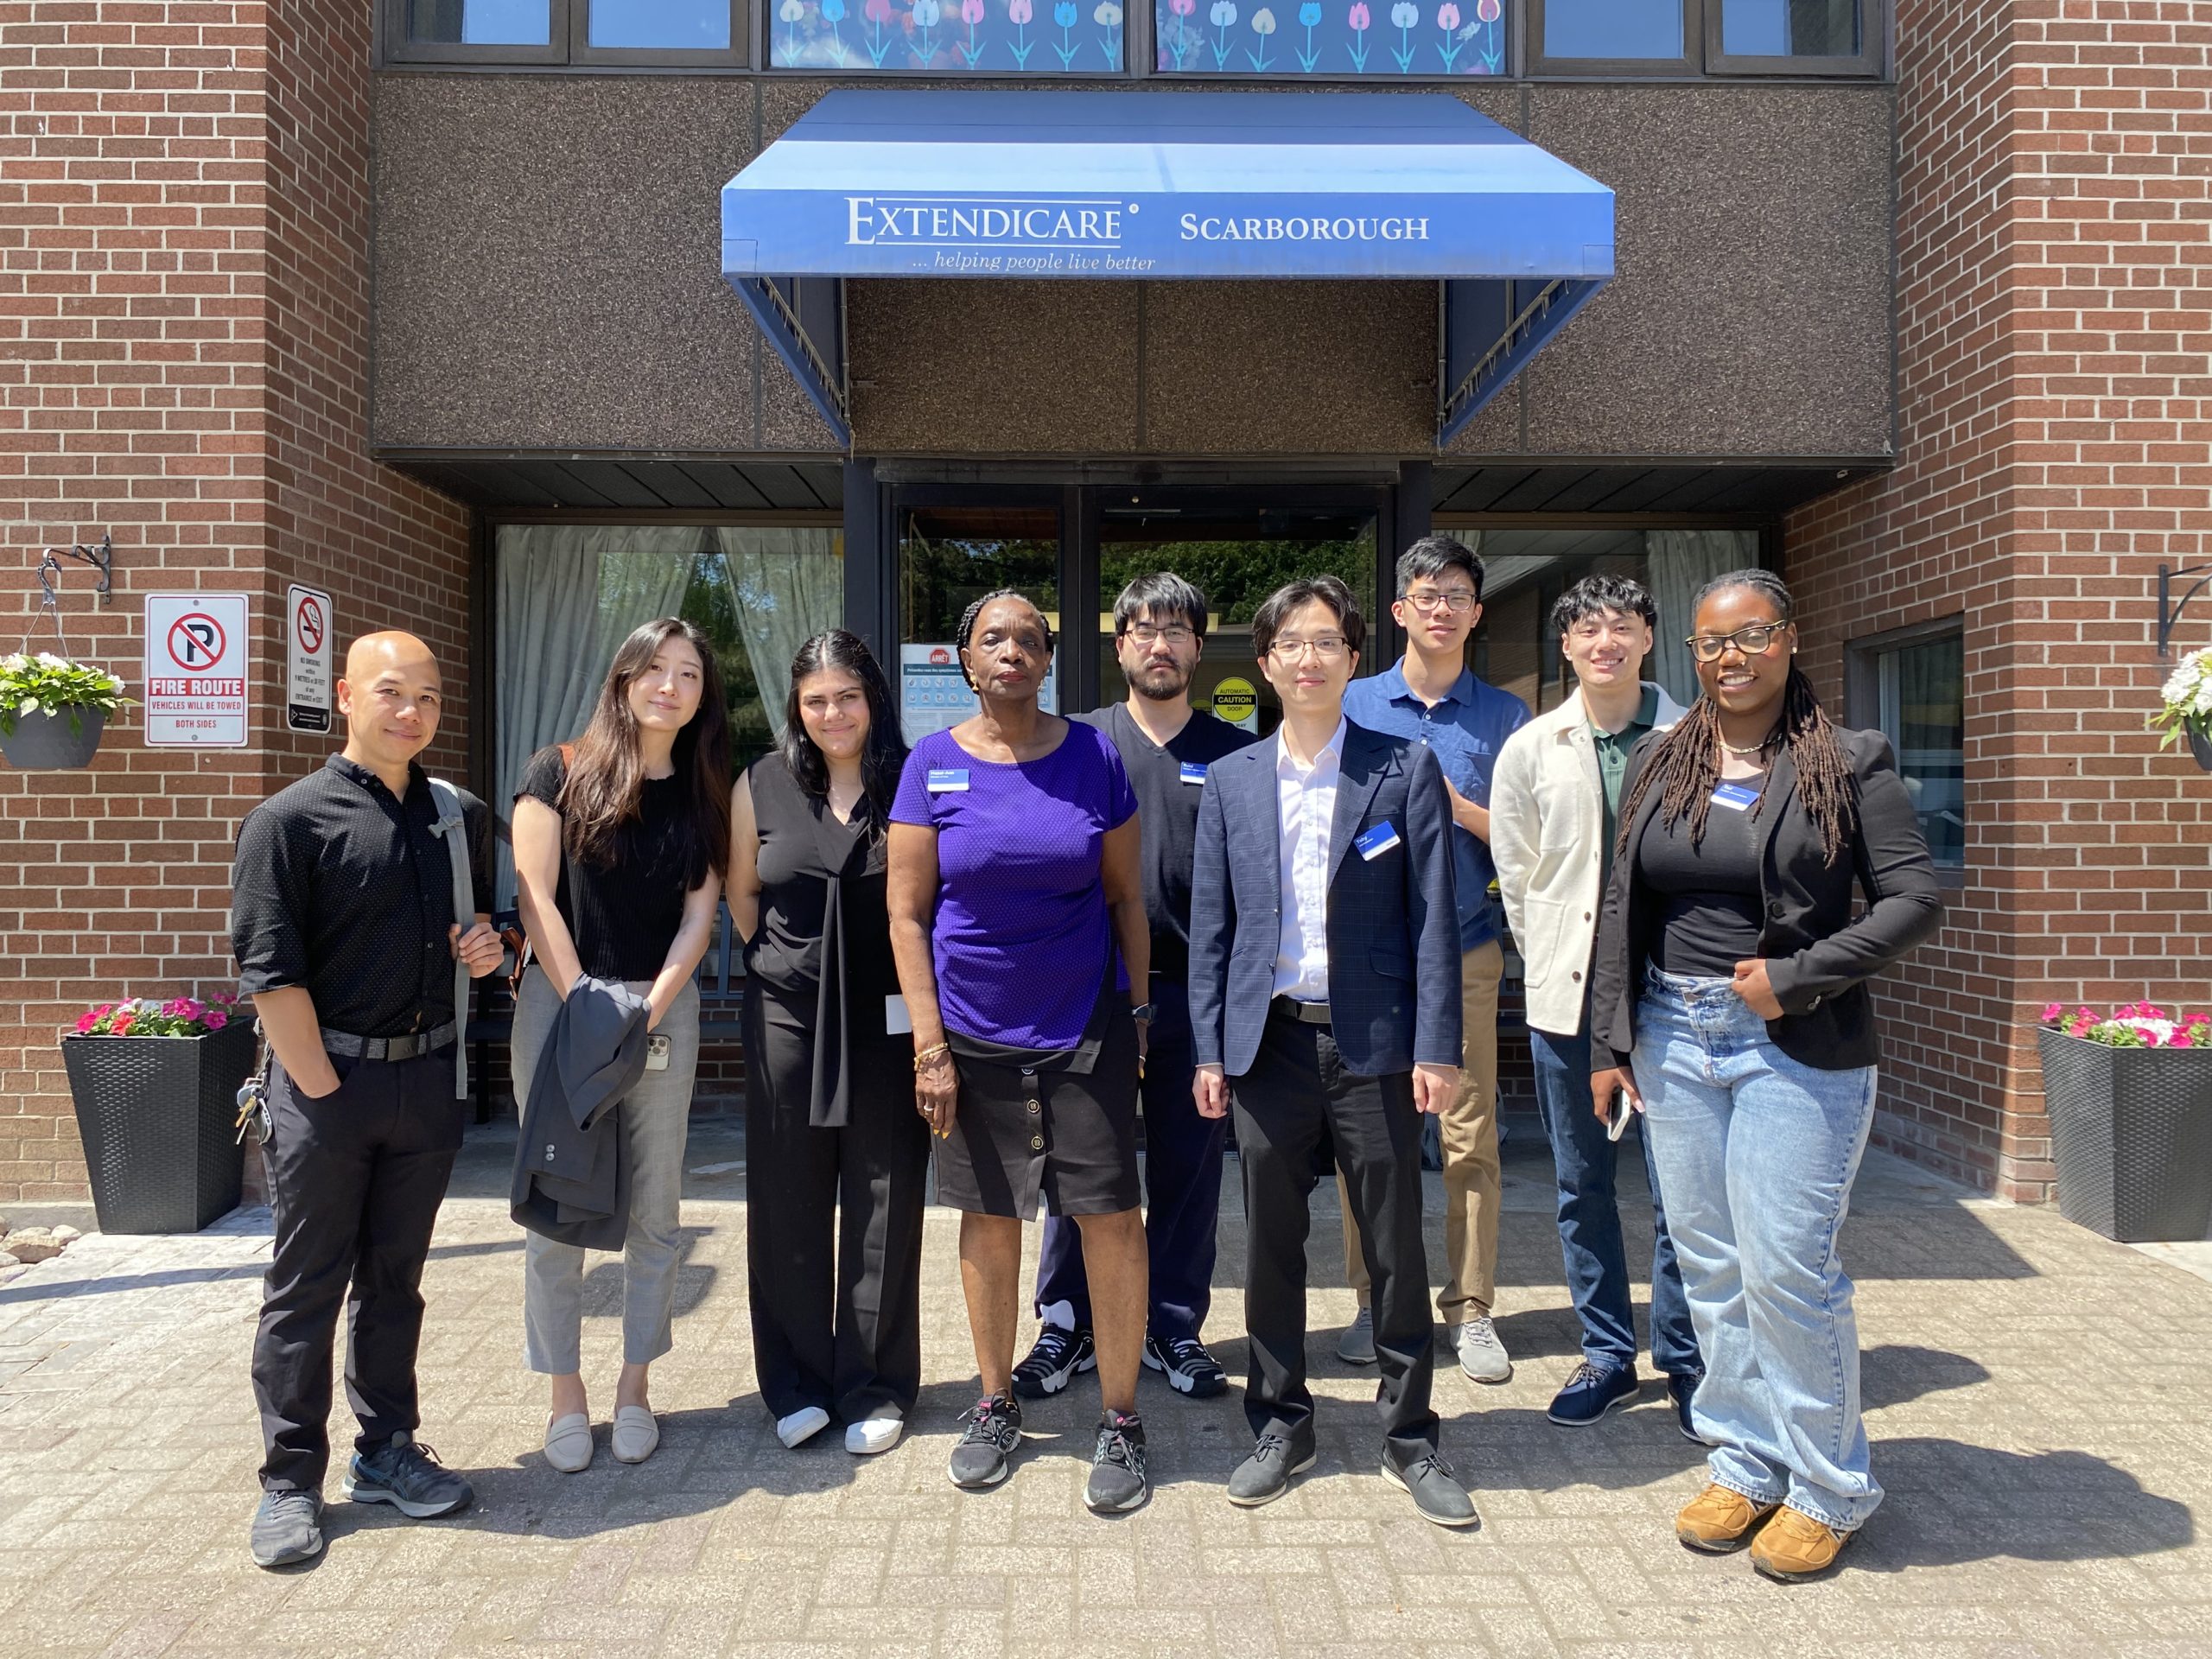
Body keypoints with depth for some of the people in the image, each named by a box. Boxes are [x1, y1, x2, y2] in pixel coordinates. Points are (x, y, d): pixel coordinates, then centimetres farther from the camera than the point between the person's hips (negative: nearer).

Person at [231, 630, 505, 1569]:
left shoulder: (460, 816, 9)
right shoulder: (291, 820, -7)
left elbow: (482, 914, 24)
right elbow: (269, 970, -12)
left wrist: (486, 940, 0)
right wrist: (321, 1087, -14)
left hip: (427, 1077, 5)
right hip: (326, 1079, -4)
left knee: (394, 1280, 15)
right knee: (306, 1287, 5)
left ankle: (386, 1452, 28)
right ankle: (291, 1481, 18)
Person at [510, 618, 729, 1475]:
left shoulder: (704, 795, 7)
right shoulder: (559, 772, -1)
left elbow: (699, 915, 3)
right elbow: (536, 899, -6)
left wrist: (647, 1011, -10)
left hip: (662, 1008, 3)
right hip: (559, 998, -2)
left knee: (653, 1210, 7)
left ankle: (635, 1387, 21)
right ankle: (565, 1394, 16)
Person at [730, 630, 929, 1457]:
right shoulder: (764, 784, 4)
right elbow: (741, 890, 15)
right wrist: (781, 961, 9)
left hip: (887, 1018, -2)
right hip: (788, 1016, 2)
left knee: (882, 1203, 5)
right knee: (788, 1203, 8)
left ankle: (875, 1388, 20)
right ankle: (797, 1383, 24)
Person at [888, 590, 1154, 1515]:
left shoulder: (1093, 756, 0)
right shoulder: (934, 765, -2)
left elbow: (1126, 896, 5)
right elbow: (906, 913, -2)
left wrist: (1139, 1011, 2)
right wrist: (929, 1046, -7)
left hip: (1086, 1026, 0)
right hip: (974, 1033, 0)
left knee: (1111, 1216, -1)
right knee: (989, 1219, 11)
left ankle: (1121, 1421, 15)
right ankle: (996, 1405, 30)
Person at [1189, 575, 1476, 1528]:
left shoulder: (1406, 770, 0)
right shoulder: (1231, 780, 8)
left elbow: (1433, 914, -3)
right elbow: (1211, 921, 8)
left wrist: (1436, 1046, -8)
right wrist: (1208, 1049, 3)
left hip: (1373, 1044, -2)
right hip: (1268, 1041, 2)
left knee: (1395, 1247, 7)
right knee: (1270, 1246, 11)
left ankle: (1410, 1436, 23)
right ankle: (1280, 1426, 28)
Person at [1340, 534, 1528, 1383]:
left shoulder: (1505, 716, 8)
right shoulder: (1354, 706, 7)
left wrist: (1457, 806, -9)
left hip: (1466, 951, 0)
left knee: (1470, 1137, 2)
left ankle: (1470, 1311, 14)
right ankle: (1378, 1304, 17)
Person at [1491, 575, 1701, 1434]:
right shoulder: (1529, 748, 4)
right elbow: (1516, 877, 9)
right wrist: (1554, 961, 6)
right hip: (1567, 991, 2)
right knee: (1582, 1186, 11)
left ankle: (1685, 1362, 19)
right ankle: (1607, 1355, 25)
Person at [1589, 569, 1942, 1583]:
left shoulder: (1849, 763, -3)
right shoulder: (1658, 765, 9)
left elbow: (1914, 900, -7)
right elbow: (1620, 908, 10)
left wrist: (1796, 977, -15)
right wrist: (1609, 1042, 6)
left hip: (1796, 1046, -4)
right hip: (1674, 1036, 4)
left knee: (1785, 1270, -3)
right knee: (1710, 1267, 10)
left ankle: (1828, 1488, 17)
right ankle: (1745, 1462, 26)